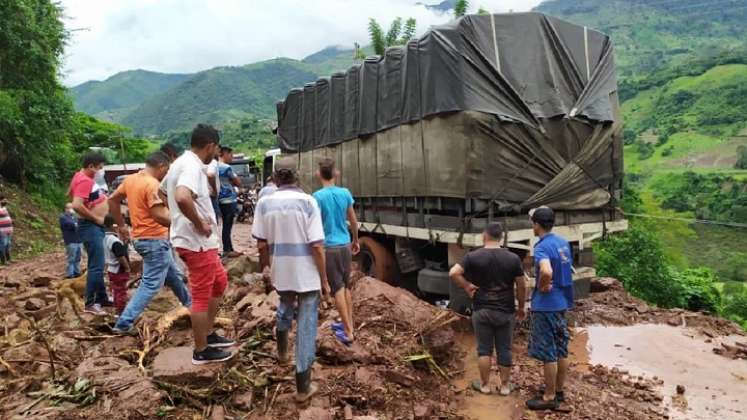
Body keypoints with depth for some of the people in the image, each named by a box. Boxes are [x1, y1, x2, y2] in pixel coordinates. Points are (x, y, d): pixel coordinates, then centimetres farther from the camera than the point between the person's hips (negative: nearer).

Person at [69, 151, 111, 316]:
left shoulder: (84, 177, 12)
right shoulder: (84, 181, -19)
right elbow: (77, 205, -31)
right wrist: (96, 218, -17)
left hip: (96, 226, 11)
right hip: (90, 226, -11)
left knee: (98, 264, 17)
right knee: (96, 266, -9)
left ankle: (102, 298, 26)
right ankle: (90, 304, -3)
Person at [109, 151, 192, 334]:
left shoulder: (130, 179, 8)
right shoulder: (153, 185, -20)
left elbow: (112, 200, 17)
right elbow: (159, 216, -27)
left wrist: (121, 225, 22)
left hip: (140, 237, 10)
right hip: (155, 240, -10)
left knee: (174, 276, 23)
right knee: (151, 284, -3)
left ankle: (190, 306, 38)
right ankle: (124, 323, -1)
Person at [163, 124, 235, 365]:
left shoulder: (181, 163, 11)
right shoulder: (192, 167, -21)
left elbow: (164, 190, 26)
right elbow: (182, 198, -39)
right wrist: (199, 224, -24)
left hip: (199, 241, 10)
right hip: (197, 242, -10)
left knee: (219, 282, 22)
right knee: (202, 296, 2)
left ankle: (208, 334, 32)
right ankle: (202, 351, 16)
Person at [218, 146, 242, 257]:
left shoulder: (217, 167, 13)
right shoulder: (227, 168, -14)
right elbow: (238, 183, -8)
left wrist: (230, 182, 5)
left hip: (222, 199, 9)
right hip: (229, 200, -9)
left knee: (227, 225, 12)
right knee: (227, 226, -5)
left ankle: (229, 249, 18)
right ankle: (227, 250, -1)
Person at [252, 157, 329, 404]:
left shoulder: (264, 203, -4)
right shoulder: (307, 201, -13)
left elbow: (261, 244, 0)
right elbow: (317, 246, -15)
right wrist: (324, 279, -6)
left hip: (281, 272, 4)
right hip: (307, 275, -3)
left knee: (285, 306, 33)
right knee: (306, 326, 6)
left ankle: (282, 350, 52)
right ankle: (303, 387, 14)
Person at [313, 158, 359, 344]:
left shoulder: (318, 196, -12)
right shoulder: (345, 193, 0)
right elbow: (353, 221, 8)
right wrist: (355, 240, 22)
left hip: (329, 247, -4)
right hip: (345, 245, 4)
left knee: (337, 288, 2)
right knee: (346, 286, 16)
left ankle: (348, 332, 5)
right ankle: (349, 325, 24)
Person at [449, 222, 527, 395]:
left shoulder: (473, 256, -8)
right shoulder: (513, 258, -5)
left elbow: (453, 273, -18)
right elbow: (522, 286, -2)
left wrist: (466, 286, -4)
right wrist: (521, 307, 10)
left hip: (481, 310, -1)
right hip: (505, 311, 1)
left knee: (484, 349, 10)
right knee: (504, 350, 12)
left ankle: (484, 385, 21)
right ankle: (504, 385, 23)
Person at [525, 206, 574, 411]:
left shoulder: (542, 247, -21)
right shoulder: (563, 242, 7)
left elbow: (547, 272, -38)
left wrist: (542, 287, -22)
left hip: (546, 305, -9)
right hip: (562, 302, 9)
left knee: (548, 353, 2)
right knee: (561, 349, 17)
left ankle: (550, 397, 13)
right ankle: (559, 391, 30)